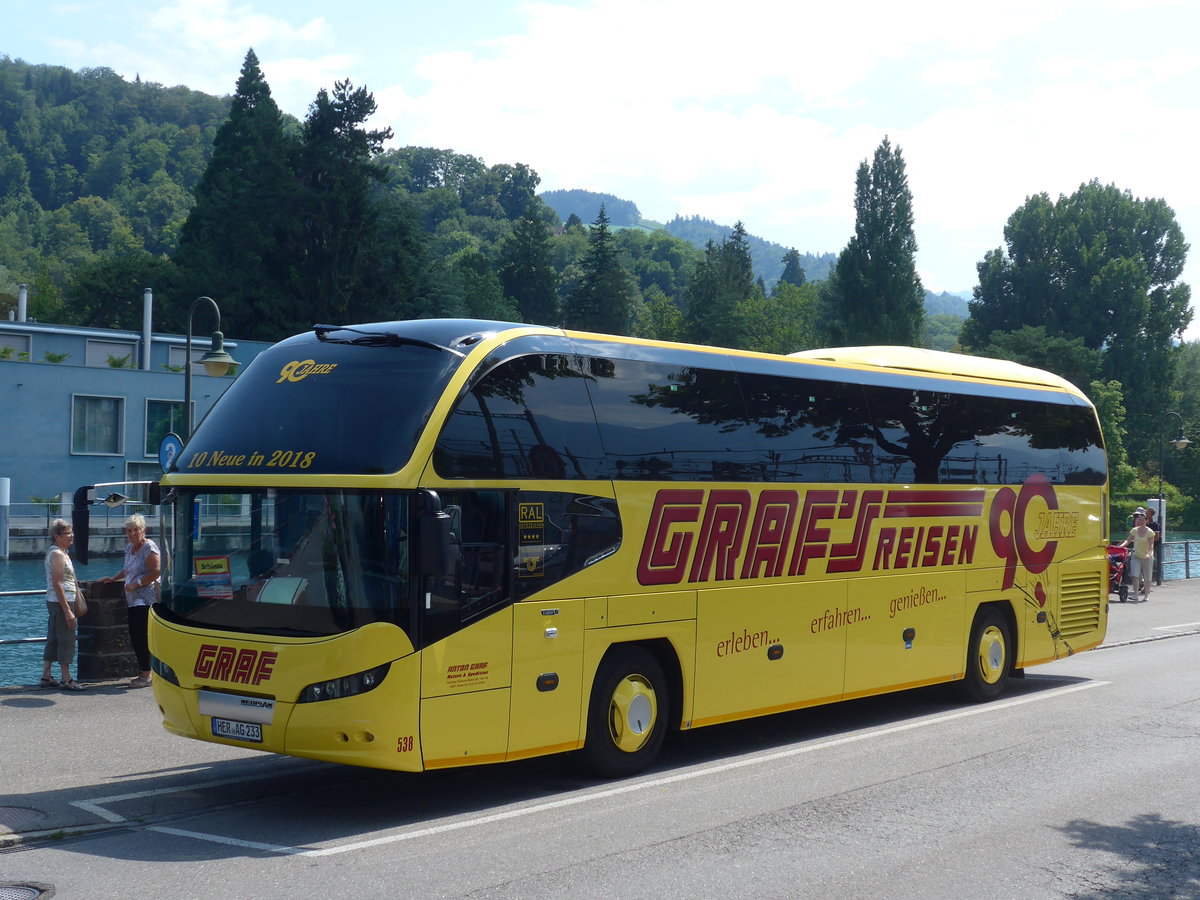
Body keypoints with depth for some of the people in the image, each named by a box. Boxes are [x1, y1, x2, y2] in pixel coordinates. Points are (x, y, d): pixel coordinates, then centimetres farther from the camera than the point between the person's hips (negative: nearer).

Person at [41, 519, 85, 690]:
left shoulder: (57, 553, 17)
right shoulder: (58, 554, -15)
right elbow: (57, 584, -21)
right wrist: (67, 611, -22)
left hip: (54, 603, 10)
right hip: (61, 602, -10)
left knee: (53, 640, 13)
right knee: (66, 640, -6)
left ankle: (46, 677, 17)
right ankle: (66, 680, -4)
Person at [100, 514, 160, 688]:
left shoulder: (149, 547, -10)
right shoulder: (129, 547, 17)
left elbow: (157, 571, -19)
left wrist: (136, 584, -17)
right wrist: (113, 578, 23)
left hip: (146, 599, -9)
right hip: (133, 600, 9)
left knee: (140, 636, -11)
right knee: (134, 637, 8)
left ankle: (146, 675, -6)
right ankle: (144, 673, 15)